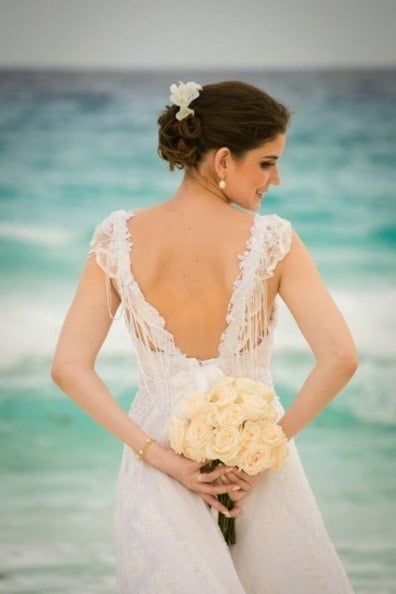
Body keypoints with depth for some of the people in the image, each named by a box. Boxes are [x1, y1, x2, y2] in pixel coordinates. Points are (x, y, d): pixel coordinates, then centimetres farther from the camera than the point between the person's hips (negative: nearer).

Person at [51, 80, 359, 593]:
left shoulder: (119, 237, -7)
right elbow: (340, 358, -20)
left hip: (160, 463, 1)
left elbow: (69, 367, -10)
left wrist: (159, 455, -11)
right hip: (259, 471, -1)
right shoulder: (272, 239, -14)